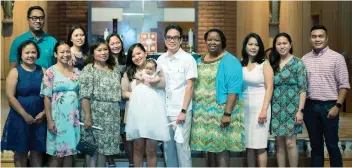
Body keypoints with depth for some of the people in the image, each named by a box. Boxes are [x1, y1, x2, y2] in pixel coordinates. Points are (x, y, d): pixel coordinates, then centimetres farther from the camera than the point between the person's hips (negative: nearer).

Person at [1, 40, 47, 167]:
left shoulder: (43, 71, 6)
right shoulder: (15, 72, -3)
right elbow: (10, 96, -10)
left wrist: (44, 112, -9)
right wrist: (25, 115, -14)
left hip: (40, 118, 2)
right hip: (20, 117, -2)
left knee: (37, 150, 8)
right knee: (20, 151, 7)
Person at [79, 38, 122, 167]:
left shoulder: (114, 70, 12)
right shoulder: (88, 70, -7)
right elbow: (85, 96, -14)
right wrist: (87, 116, -19)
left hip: (112, 116, 6)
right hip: (95, 115, -6)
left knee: (104, 147, 12)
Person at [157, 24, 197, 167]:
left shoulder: (187, 59, -6)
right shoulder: (160, 59, 9)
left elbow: (190, 86, -9)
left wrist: (183, 111, -14)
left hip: (180, 111, -5)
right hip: (164, 111, 5)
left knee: (182, 146, -1)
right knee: (168, 146, 12)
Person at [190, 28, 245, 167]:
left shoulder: (229, 61, -8)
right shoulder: (199, 61, 13)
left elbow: (233, 90, -15)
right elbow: (194, 86, 17)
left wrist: (227, 113, -21)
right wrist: (194, 109, 11)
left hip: (221, 112, -6)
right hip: (203, 112, 7)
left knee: (221, 148, -4)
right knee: (210, 146, 12)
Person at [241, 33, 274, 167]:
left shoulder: (264, 64, -1)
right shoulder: (240, 64, 7)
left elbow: (269, 88, -6)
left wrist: (264, 110, -13)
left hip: (259, 106, -3)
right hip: (244, 107, 3)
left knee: (259, 144, -2)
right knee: (248, 145, 8)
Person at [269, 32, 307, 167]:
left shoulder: (297, 63, -3)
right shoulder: (273, 64, 9)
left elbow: (303, 89, -7)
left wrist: (300, 110, -14)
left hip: (291, 108, -4)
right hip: (276, 109, 4)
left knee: (290, 143, -5)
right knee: (279, 143, 8)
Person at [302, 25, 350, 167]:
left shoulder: (337, 58, -4)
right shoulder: (304, 59, 8)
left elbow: (344, 85, -6)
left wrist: (337, 106, -13)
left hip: (329, 106, -4)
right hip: (310, 106, 4)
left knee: (332, 145, 2)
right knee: (315, 144, 12)